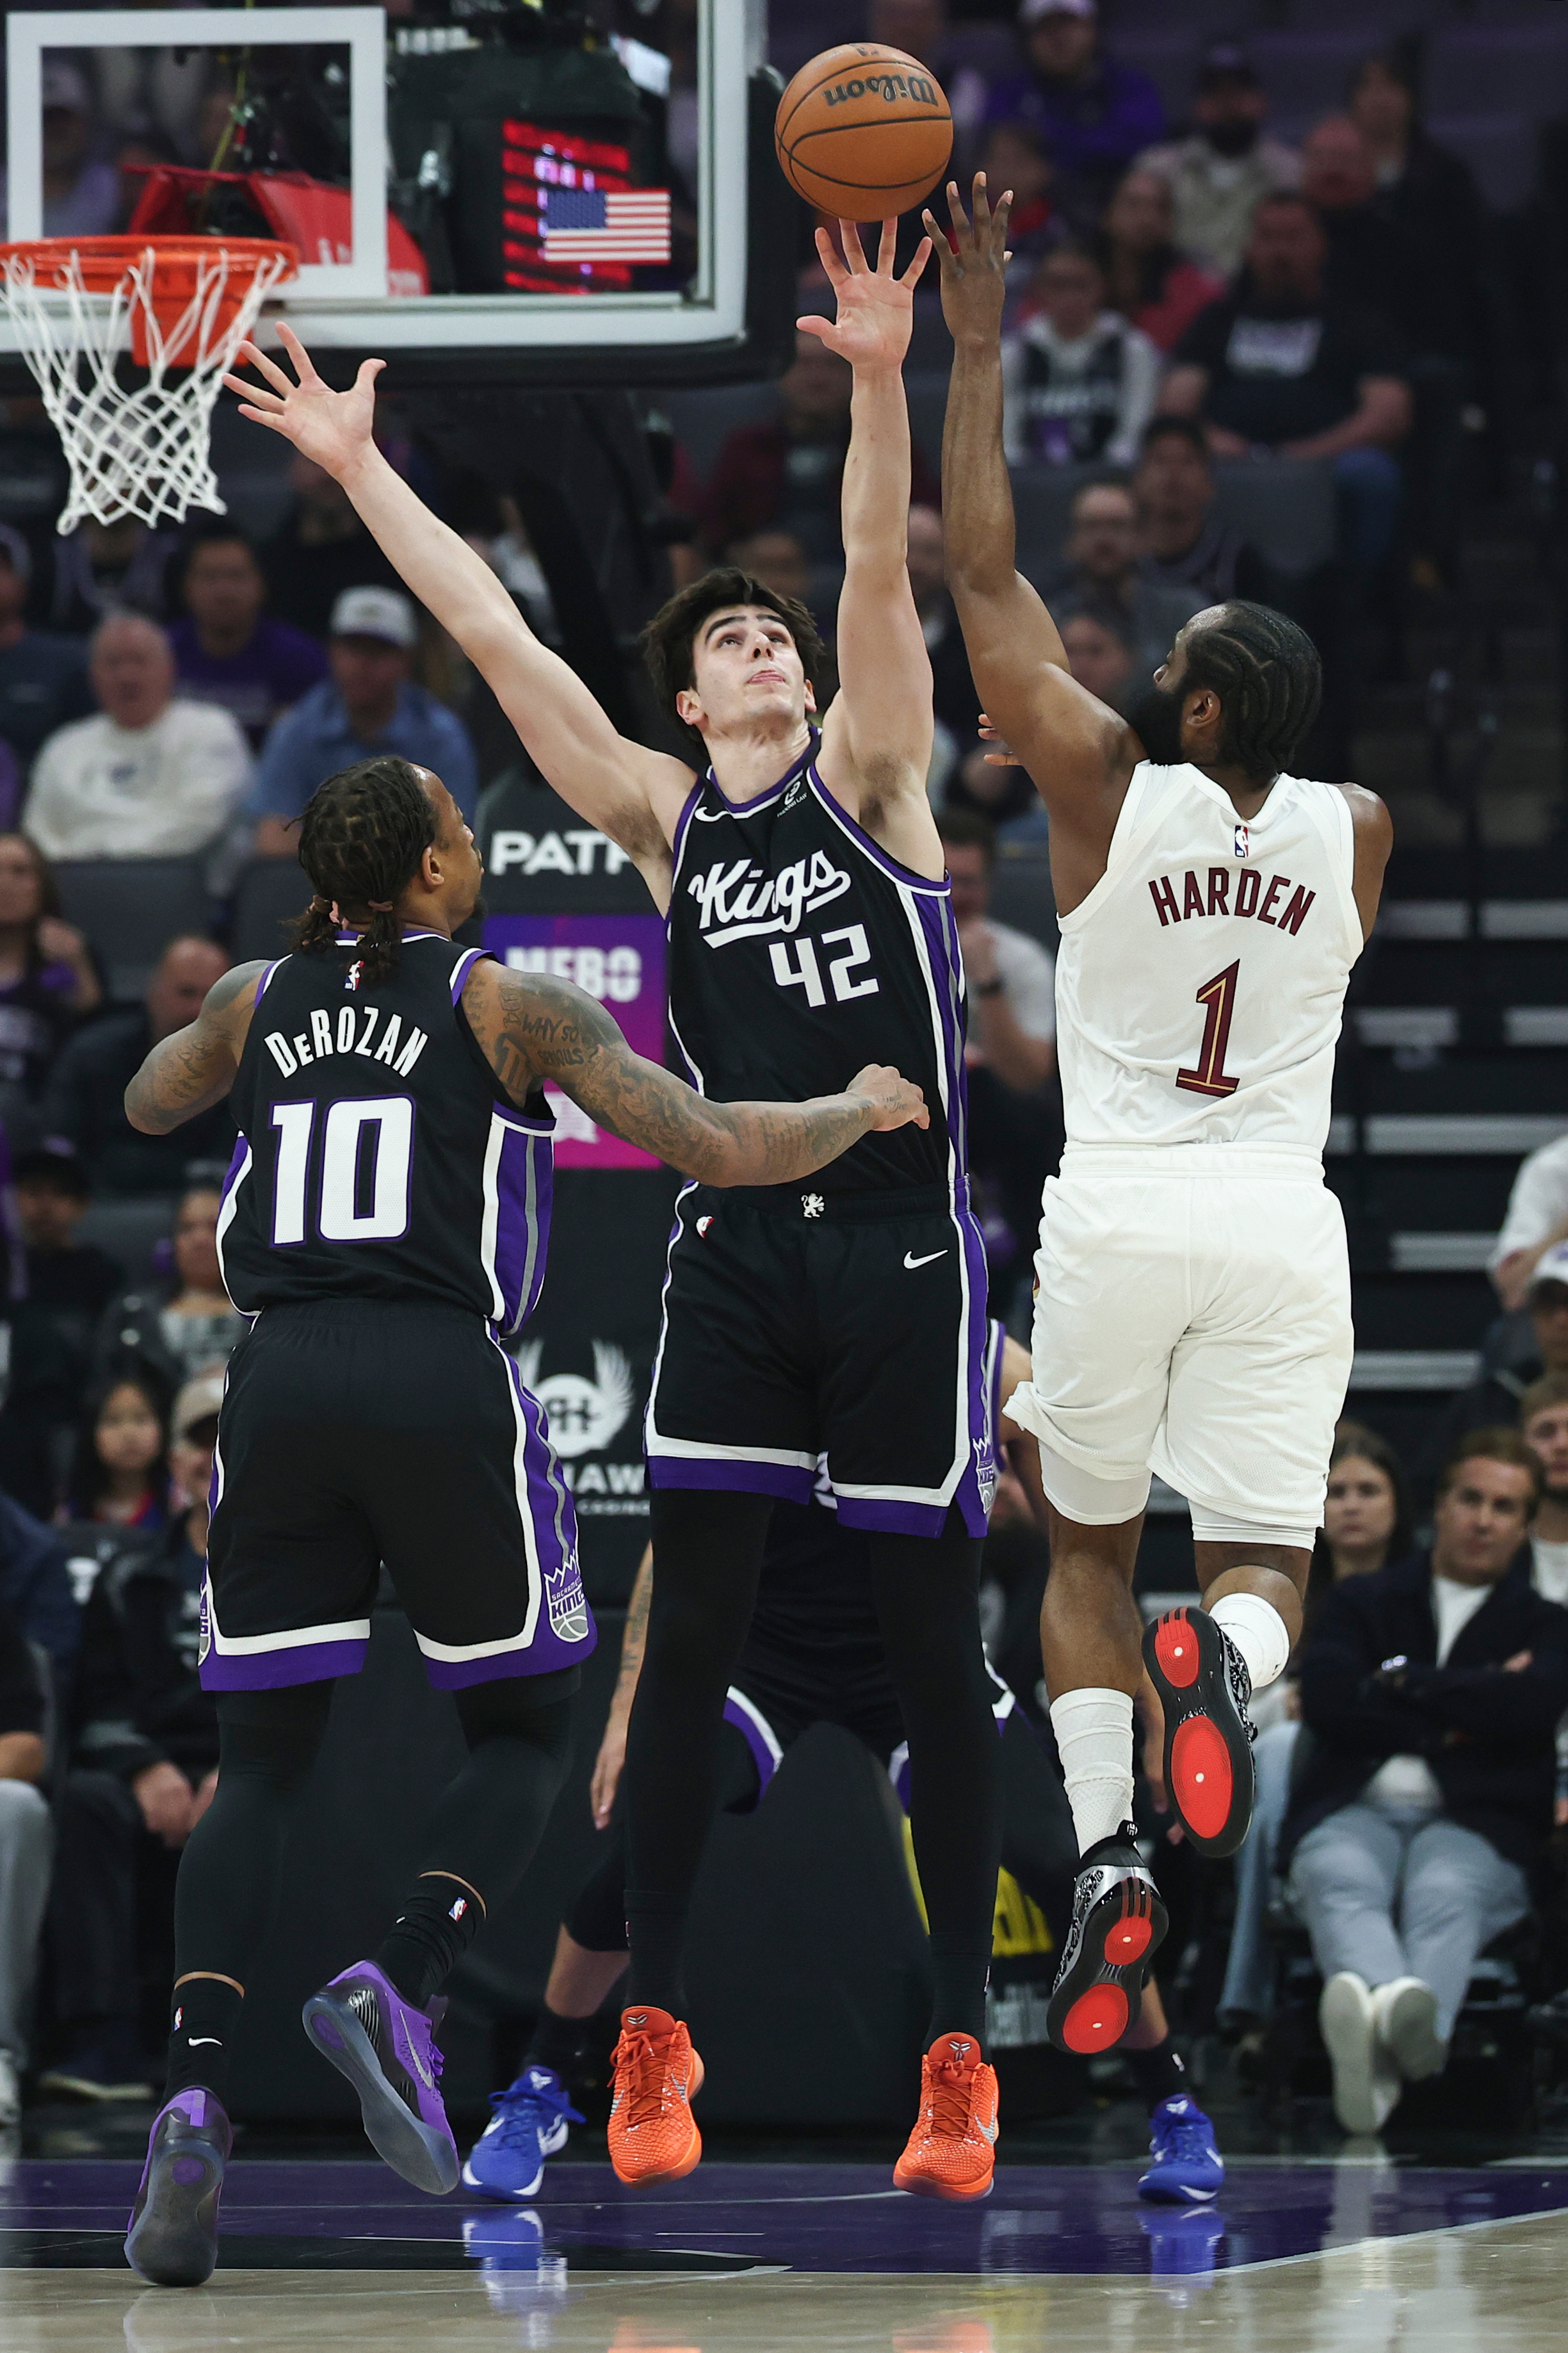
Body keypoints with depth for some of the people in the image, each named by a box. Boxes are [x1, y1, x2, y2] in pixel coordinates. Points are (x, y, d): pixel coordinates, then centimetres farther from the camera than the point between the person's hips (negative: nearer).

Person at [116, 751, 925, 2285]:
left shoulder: (255, 1000, 14)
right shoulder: (510, 1006, 2)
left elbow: (148, 1105, 35)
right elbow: (717, 1152, -3)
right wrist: (864, 1109, 15)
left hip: (282, 1379, 3)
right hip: (444, 1381, -3)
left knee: (259, 1765, 6)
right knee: (521, 1732, 15)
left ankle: (193, 2106, -15)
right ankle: (396, 1992, -11)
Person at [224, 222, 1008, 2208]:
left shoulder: (868, 775, 6)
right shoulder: (664, 819, 11)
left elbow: (880, 577, -9)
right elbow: (494, 636, 9)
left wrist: (878, 384, -23)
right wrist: (356, 471, 7)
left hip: (901, 1242, -2)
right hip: (734, 1245, 2)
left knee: (930, 1638, 1)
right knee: (692, 1629, -1)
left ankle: (961, 2046, 4)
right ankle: (651, 2032, 5)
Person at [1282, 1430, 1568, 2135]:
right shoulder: (1364, 1602, 26)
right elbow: (1325, 1700, 5)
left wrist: (1403, 1681, 3)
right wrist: (1458, 1717, 1)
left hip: (1475, 1820, -1)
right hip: (1357, 1808, 1)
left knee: (1445, 1893, -38)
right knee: (1343, 1881, -37)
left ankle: (1413, 2026, -72)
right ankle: (1386, 2011, -71)